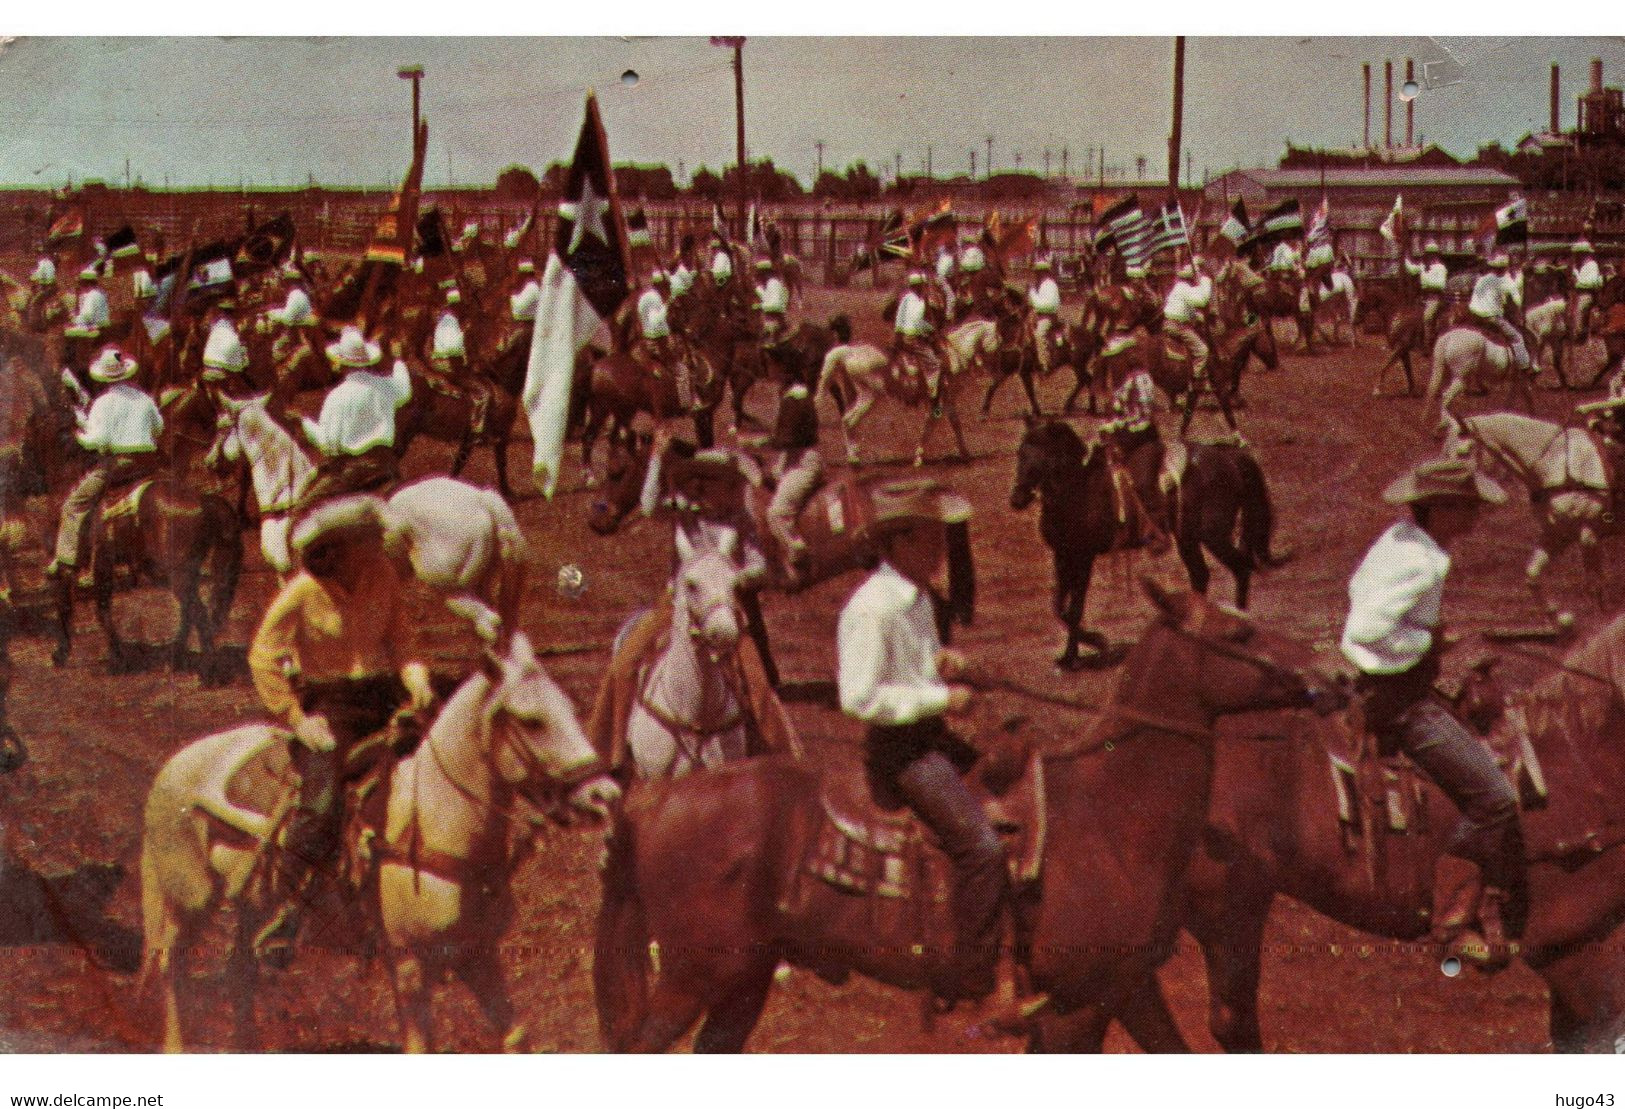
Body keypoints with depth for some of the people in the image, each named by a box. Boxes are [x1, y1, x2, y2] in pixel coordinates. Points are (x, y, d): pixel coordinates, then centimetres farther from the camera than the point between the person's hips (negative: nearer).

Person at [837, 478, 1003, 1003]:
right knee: (981, 846, -16)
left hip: (931, 735, 10)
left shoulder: (917, 595, 8)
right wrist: (940, 698, -22)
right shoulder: (871, 609, -21)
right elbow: (858, 697, -26)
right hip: (899, 747, -10)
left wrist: (946, 662, 4)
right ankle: (968, 979, -7)